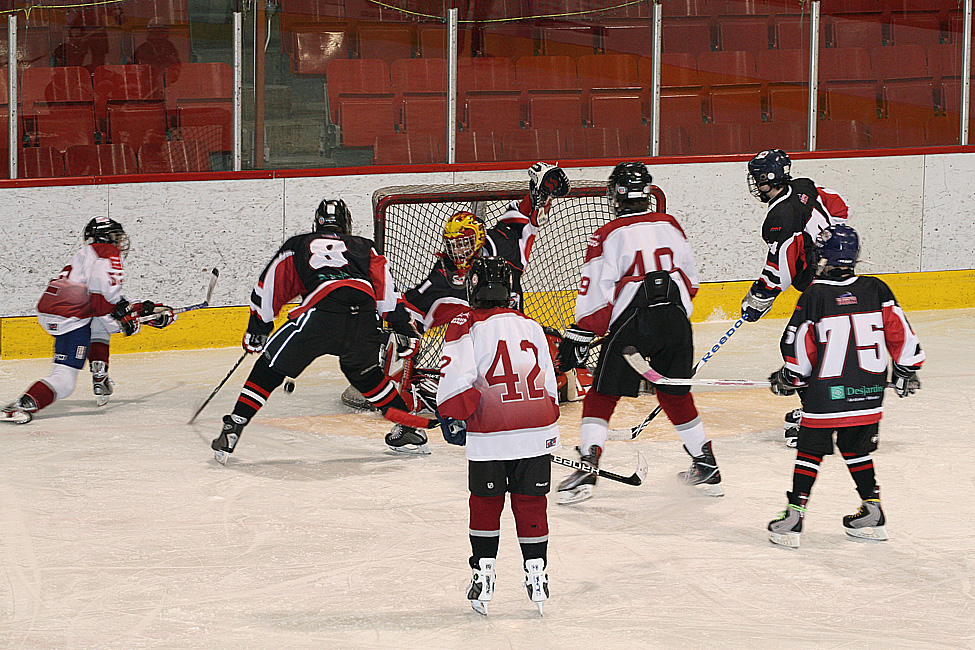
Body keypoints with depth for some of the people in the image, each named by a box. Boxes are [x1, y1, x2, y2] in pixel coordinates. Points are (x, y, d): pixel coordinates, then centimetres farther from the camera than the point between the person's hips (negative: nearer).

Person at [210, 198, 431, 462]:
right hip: (364, 319, 3)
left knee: (270, 368, 9)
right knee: (364, 371, 29)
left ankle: (233, 430, 1)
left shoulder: (297, 245, 31)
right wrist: (405, 328, 21)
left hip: (321, 312, -3)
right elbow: (386, 289, 21)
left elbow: (270, 287, 28)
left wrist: (257, 329, 35)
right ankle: (409, 430, 31)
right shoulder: (364, 247, 33)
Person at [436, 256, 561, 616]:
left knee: (485, 503, 13)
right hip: (537, 433, 3)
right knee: (531, 502, 13)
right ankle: (536, 573, 13)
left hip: (490, 437, -3)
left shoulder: (465, 327, -3)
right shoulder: (531, 327, 11)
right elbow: (549, 384, 16)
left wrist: (453, 417, 0)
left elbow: (456, 379, -15)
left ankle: (483, 574, 13)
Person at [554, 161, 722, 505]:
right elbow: (691, 280, 18)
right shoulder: (670, 226, 11)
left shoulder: (608, 235, -4)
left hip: (632, 323, -5)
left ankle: (587, 469, -7)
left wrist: (578, 337, -1)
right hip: (675, 320, 5)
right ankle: (708, 468, 24)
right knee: (676, 394, 20)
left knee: (602, 395, 3)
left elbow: (596, 294, -7)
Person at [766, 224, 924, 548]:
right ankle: (873, 513, 18)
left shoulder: (814, 295, -9)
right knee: (856, 448, 19)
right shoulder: (876, 290, 1)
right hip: (868, 393, 4)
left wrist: (789, 379, 10)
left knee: (810, 449, 6)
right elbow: (900, 332, 3)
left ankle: (794, 514, 2)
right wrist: (907, 370, 15)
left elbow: (800, 348, -6)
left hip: (825, 393, -4)